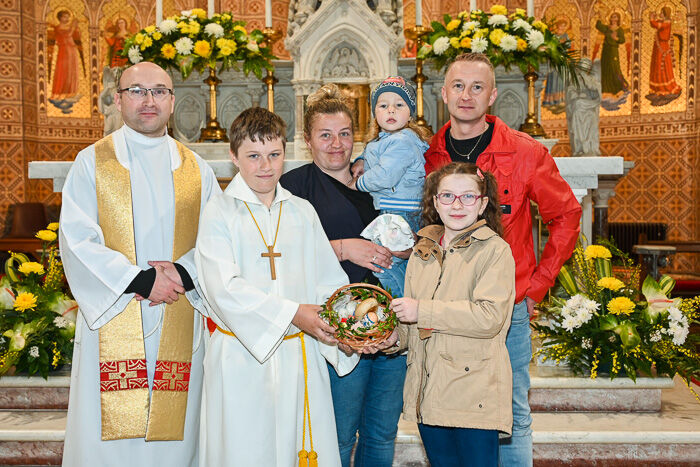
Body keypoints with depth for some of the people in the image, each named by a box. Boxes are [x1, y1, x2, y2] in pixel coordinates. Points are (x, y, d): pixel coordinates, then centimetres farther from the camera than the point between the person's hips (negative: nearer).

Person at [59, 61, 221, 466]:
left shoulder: (196, 169, 11)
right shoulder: (92, 162, 4)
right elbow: (78, 239, -6)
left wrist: (184, 273, -13)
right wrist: (140, 280, -14)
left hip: (179, 325, 2)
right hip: (112, 318, -2)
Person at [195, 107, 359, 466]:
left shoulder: (302, 212, 11)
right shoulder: (220, 211, -2)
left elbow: (329, 280, 7)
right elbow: (224, 288, -13)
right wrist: (291, 313, -20)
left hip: (301, 356, 4)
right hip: (242, 359, -3)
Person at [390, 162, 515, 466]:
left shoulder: (495, 251, -7)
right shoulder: (423, 250, 12)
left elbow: (489, 316, -20)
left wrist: (422, 311, -19)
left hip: (474, 394, -6)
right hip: (428, 394, 6)